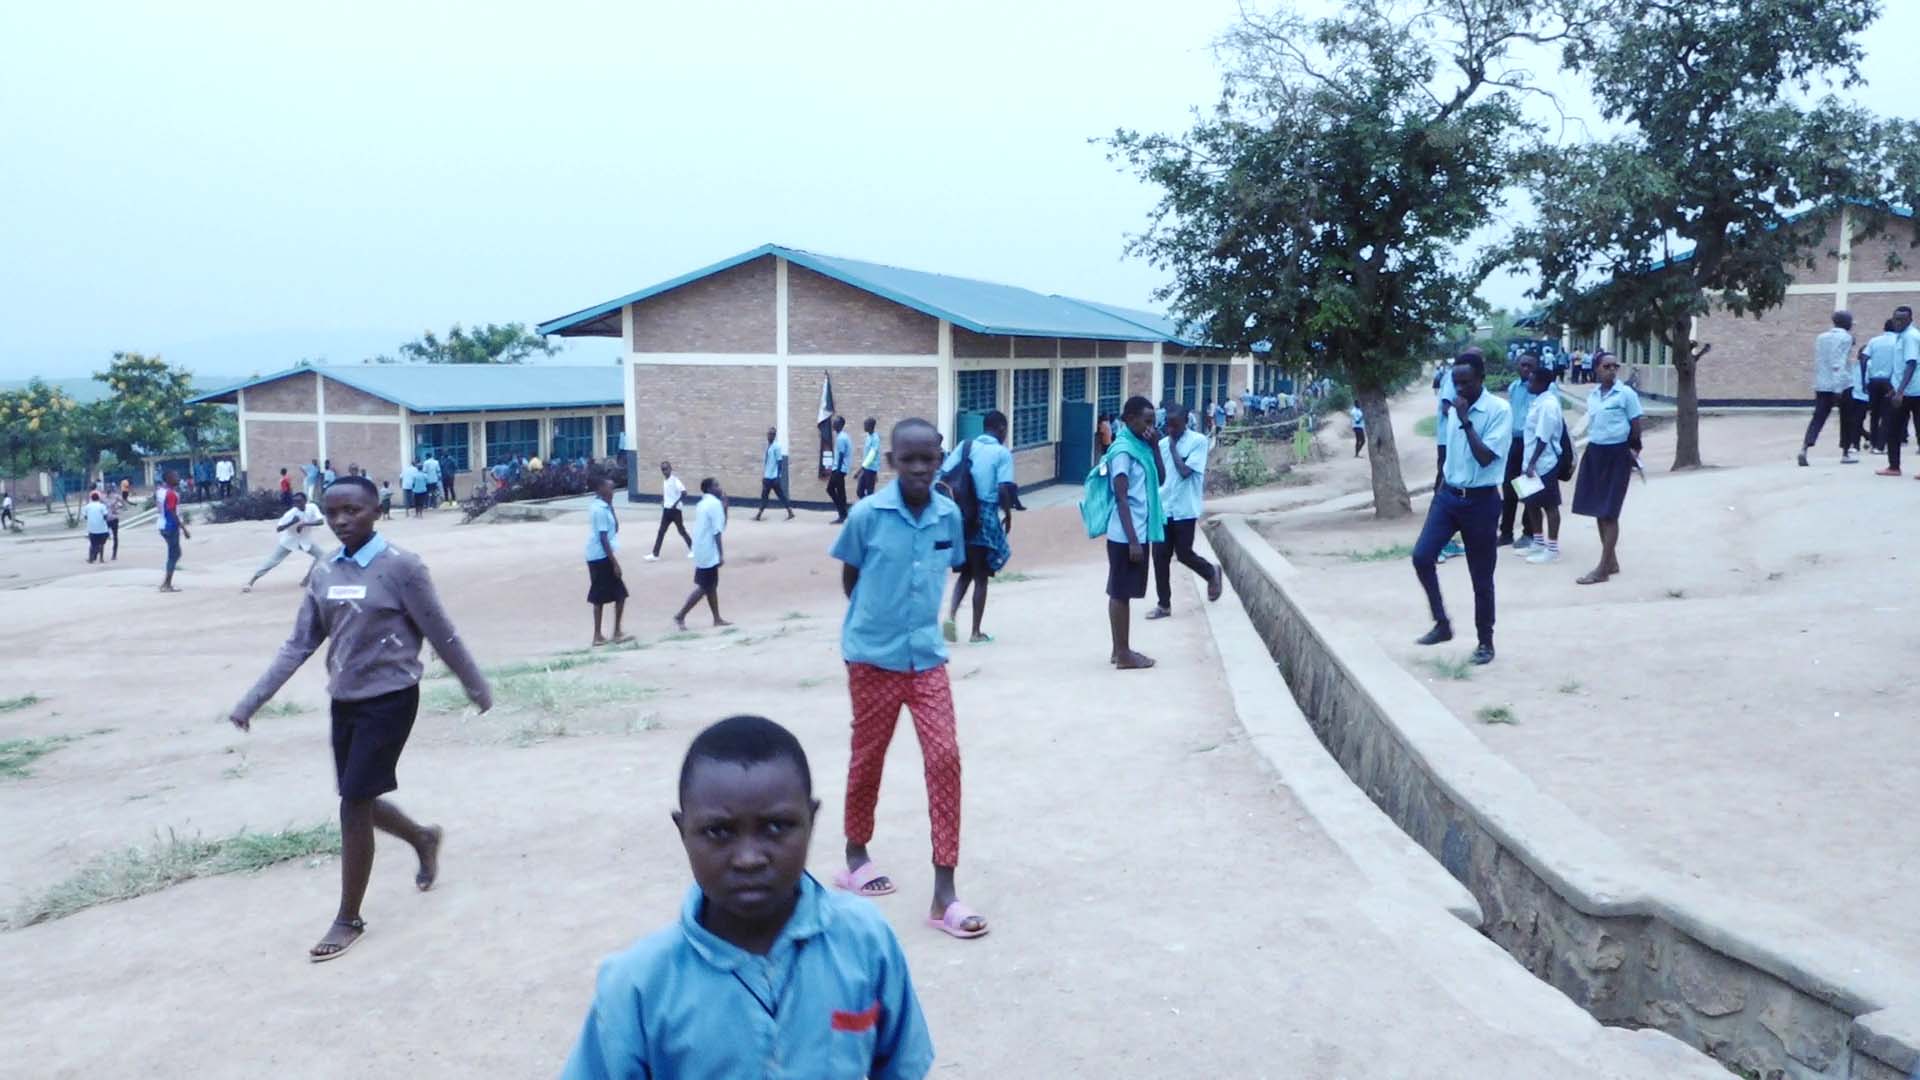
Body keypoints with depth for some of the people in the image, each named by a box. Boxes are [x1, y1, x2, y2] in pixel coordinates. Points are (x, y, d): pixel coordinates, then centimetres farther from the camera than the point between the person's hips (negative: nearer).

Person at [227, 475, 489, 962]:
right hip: (345, 701, 6)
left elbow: (442, 634, -9)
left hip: (389, 699, -6)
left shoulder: (400, 566, -14)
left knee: (354, 806, -4)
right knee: (361, 804, 14)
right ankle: (423, 838, 45)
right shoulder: (324, 574, 4)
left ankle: (348, 919, 11)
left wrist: (478, 689, -1)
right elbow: (298, 644, 7)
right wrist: (250, 702, 2)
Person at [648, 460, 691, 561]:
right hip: (666, 510, 7)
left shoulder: (675, 480, -15)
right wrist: (662, 503, 14)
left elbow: (684, 493, -25)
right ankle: (655, 555, 0)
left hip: (675, 510, -7)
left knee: (681, 530, 5)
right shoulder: (664, 481, 9)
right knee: (661, 532, 2)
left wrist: (676, 503, -28)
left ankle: (692, 549, 22)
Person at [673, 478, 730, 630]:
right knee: (704, 587, -3)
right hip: (709, 552, -9)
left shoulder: (703, 503, 14)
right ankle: (680, 615, -1)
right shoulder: (715, 503, -14)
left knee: (711, 585, 14)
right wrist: (721, 554, -18)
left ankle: (717, 619, 19)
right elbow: (717, 531, -19)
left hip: (702, 551, 9)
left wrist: (724, 508, 12)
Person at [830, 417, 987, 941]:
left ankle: (944, 895, -1)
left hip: (928, 657, 3)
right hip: (873, 657, -2)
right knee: (868, 757, 12)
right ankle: (856, 855, 37)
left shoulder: (949, 515, -4)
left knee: (945, 759, -6)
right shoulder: (866, 515, -14)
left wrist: (919, 618, 11)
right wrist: (875, 620, 7)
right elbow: (849, 577, 1)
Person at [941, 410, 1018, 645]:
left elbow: (943, 476, -1)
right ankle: (976, 633, 13)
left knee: (966, 571, 20)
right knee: (981, 576, 8)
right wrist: (1008, 515, 1)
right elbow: (1003, 489, -14)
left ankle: (951, 615, -2)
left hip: (961, 515, 4)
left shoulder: (965, 446, 6)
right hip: (985, 517, -4)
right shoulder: (1002, 453, -5)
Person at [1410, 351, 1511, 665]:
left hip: (1481, 501, -5)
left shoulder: (1499, 410, -13)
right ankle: (1442, 623, 4)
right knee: (1422, 556, -11)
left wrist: (1465, 421, -21)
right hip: (1448, 496, 5)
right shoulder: (1454, 408, 6)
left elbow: (1485, 458, -22)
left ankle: (1485, 641, 20)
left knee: (1481, 578, 4)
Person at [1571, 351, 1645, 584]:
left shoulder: (1626, 393, -9)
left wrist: (1634, 450, -2)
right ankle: (1611, 561, 21)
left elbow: (1635, 425, -5)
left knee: (1609, 512, -4)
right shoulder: (1592, 394, 8)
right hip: (1594, 453, 6)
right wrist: (1588, 447, 15)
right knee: (1597, 510, 9)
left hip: (1616, 454, -6)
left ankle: (1603, 569, -2)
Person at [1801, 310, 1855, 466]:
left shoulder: (1821, 337, 11)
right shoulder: (1845, 338, -7)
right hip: (1842, 384, -5)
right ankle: (1845, 453, 15)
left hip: (1822, 385, 5)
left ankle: (1804, 448, -19)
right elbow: (1840, 363, -16)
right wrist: (1839, 388, -19)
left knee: (1818, 418, 0)